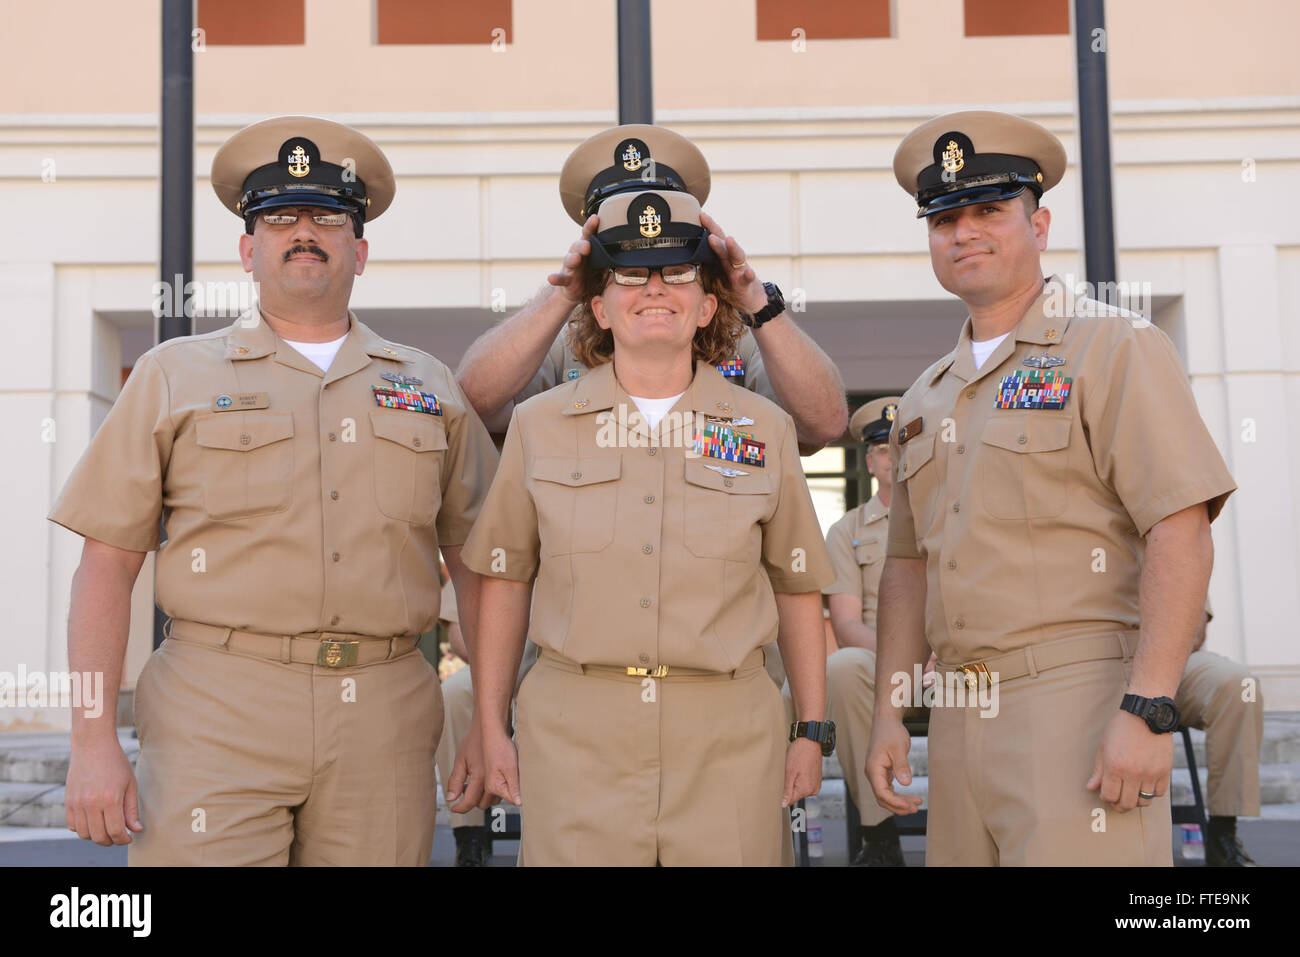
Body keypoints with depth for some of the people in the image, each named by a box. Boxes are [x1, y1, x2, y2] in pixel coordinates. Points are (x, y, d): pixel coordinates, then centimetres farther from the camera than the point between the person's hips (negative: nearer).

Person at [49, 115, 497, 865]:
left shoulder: (431, 388, 13)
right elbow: (108, 563, 2)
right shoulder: (174, 376, 8)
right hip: (218, 718, -2)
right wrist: (93, 743, -6)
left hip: (384, 722, 2)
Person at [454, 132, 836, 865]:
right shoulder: (539, 425, 6)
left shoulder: (764, 429, 6)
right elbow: (505, 580, 8)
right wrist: (492, 728, 7)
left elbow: (797, 587, 10)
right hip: (574, 733, 0)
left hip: (729, 739, 1)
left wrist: (812, 729, 8)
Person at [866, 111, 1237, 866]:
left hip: (1079, 703, -6)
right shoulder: (926, 399, 17)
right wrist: (888, 713, 12)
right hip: (960, 717, 6)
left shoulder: (1113, 348, -3)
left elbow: (1182, 533, -12)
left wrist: (1148, 709, -20)